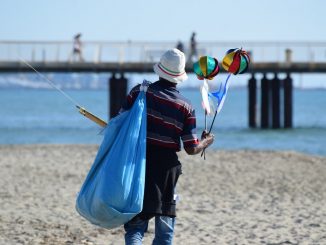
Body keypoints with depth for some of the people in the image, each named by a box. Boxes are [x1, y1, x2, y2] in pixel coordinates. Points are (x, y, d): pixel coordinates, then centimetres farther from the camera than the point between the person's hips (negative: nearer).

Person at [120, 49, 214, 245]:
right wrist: (206, 142, 20)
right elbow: (191, 149, -1)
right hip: (167, 165, 0)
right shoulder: (185, 106, -1)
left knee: (135, 224, 2)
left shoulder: (139, 92, -3)